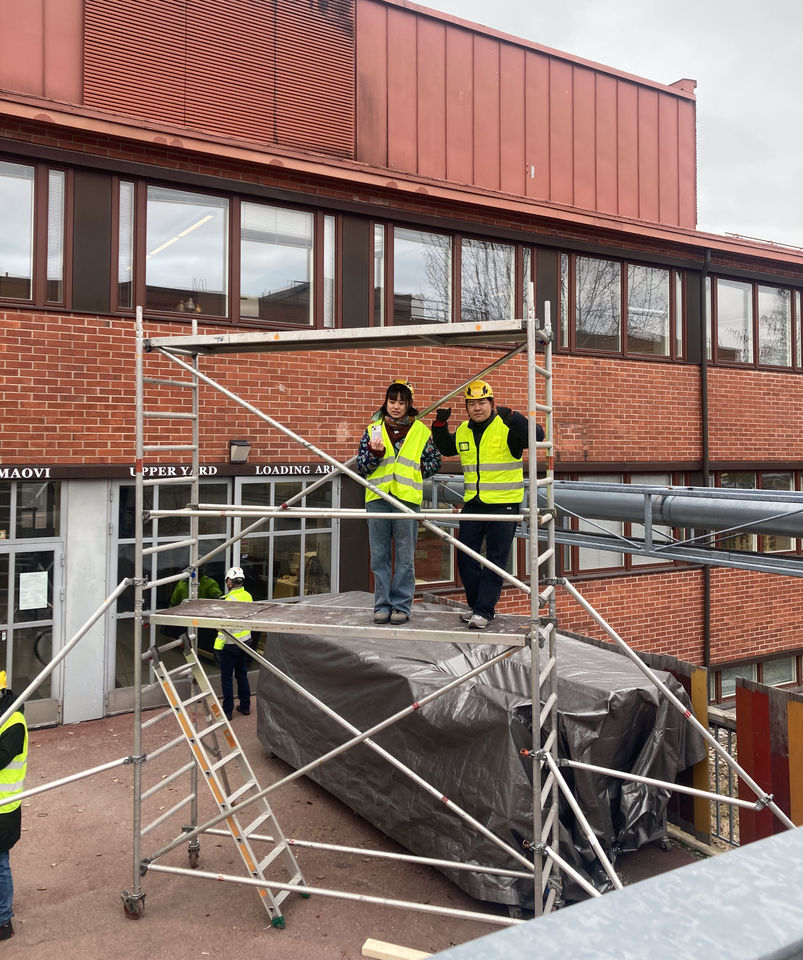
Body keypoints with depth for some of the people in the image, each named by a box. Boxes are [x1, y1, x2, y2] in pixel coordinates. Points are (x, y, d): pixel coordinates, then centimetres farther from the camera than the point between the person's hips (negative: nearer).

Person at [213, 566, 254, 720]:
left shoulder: (229, 599, -21)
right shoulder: (248, 596, 2)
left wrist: (218, 647, -19)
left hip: (230, 644, -7)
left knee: (227, 677, 5)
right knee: (242, 674, 18)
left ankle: (227, 710, 11)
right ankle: (245, 706, 26)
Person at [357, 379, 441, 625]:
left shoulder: (421, 431, 8)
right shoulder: (373, 429, 10)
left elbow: (434, 462, 13)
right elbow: (361, 466, 7)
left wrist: (412, 472, 1)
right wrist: (375, 454, -12)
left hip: (407, 497, -1)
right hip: (377, 497, 1)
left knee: (405, 556, 2)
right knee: (379, 555, 5)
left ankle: (401, 605, 11)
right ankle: (382, 605, 14)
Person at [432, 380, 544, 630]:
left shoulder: (506, 428, -9)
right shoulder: (462, 432, 9)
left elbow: (537, 436, -23)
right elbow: (446, 449, 26)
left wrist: (513, 418, -35)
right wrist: (440, 424, 9)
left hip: (503, 504, -6)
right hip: (472, 504, 6)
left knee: (495, 559, 0)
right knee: (465, 557, 9)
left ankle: (484, 611, 6)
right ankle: (476, 604, 24)